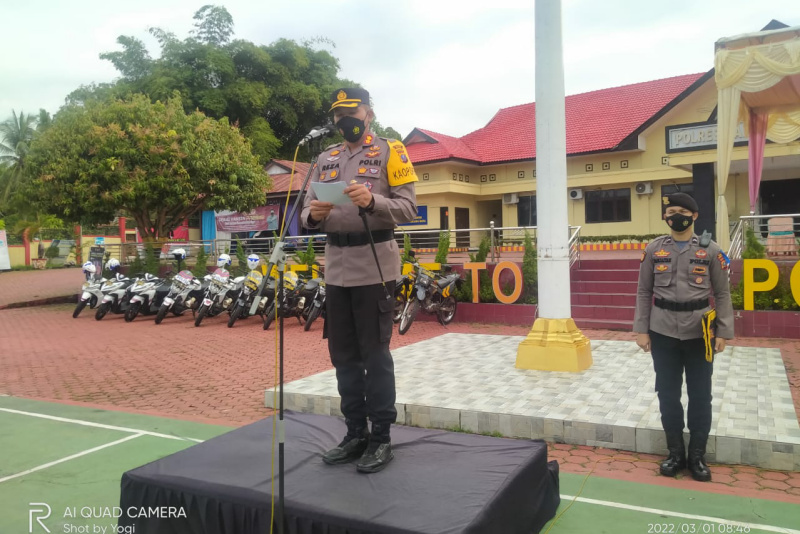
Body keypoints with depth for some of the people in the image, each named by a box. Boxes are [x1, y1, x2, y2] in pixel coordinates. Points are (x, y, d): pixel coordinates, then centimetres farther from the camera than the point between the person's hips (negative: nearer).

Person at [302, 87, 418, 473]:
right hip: (337, 269, 6)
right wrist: (313, 214, -12)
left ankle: (381, 438, 11)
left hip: (374, 267, -5)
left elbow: (408, 206, -8)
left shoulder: (388, 152, 1)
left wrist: (372, 201, -25)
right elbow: (307, 213, 11)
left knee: (375, 354, -2)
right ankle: (356, 433, 23)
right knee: (343, 355, 10)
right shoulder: (325, 160, 16)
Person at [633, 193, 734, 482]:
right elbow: (644, 292, 5)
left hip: (699, 332, -1)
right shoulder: (654, 249, 3)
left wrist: (723, 332, -4)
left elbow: (722, 294, 2)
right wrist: (641, 330, 0)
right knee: (668, 393, 8)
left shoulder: (710, 250, 0)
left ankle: (697, 455, 24)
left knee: (700, 395, 7)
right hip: (663, 332, 1)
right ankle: (675, 452, 24)